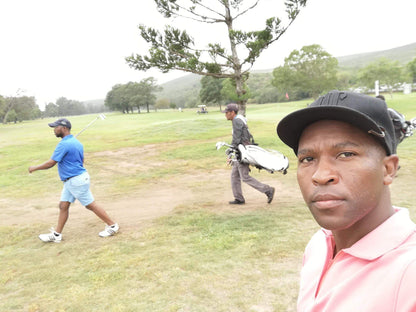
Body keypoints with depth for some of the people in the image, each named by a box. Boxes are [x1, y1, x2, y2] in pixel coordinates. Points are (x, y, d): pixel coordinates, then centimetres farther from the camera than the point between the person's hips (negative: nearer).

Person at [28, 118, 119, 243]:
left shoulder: (64, 144, -19)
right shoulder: (76, 142, 11)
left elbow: (51, 163, -17)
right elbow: (81, 161, 20)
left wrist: (34, 168, -4)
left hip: (77, 181, -10)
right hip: (70, 181, 10)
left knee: (91, 205, -1)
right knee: (63, 206, 12)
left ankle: (112, 226, 10)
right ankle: (56, 234, 20)